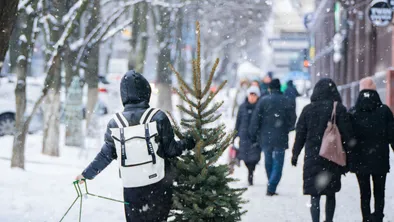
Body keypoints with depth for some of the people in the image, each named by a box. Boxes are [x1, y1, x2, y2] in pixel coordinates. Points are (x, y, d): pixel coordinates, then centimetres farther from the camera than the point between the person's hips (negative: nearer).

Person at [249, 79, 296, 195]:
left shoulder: (263, 101, -4)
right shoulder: (285, 101, -5)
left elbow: (255, 120, -4)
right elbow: (292, 119, 0)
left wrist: (253, 136, 5)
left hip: (266, 138, 2)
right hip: (280, 138, -1)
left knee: (268, 163, 15)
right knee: (278, 164, 1)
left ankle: (271, 187, 22)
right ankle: (271, 188, -12)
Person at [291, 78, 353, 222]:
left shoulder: (308, 109, 1)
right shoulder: (339, 109, -4)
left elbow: (300, 134, 5)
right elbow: (347, 135, -5)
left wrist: (295, 154, 14)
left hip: (312, 156, 0)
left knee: (315, 194, -1)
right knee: (330, 194, 14)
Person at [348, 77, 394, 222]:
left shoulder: (353, 113, -2)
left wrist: (345, 160, 6)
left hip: (360, 160, 1)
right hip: (380, 159, -1)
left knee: (364, 193, 6)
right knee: (379, 192, 7)